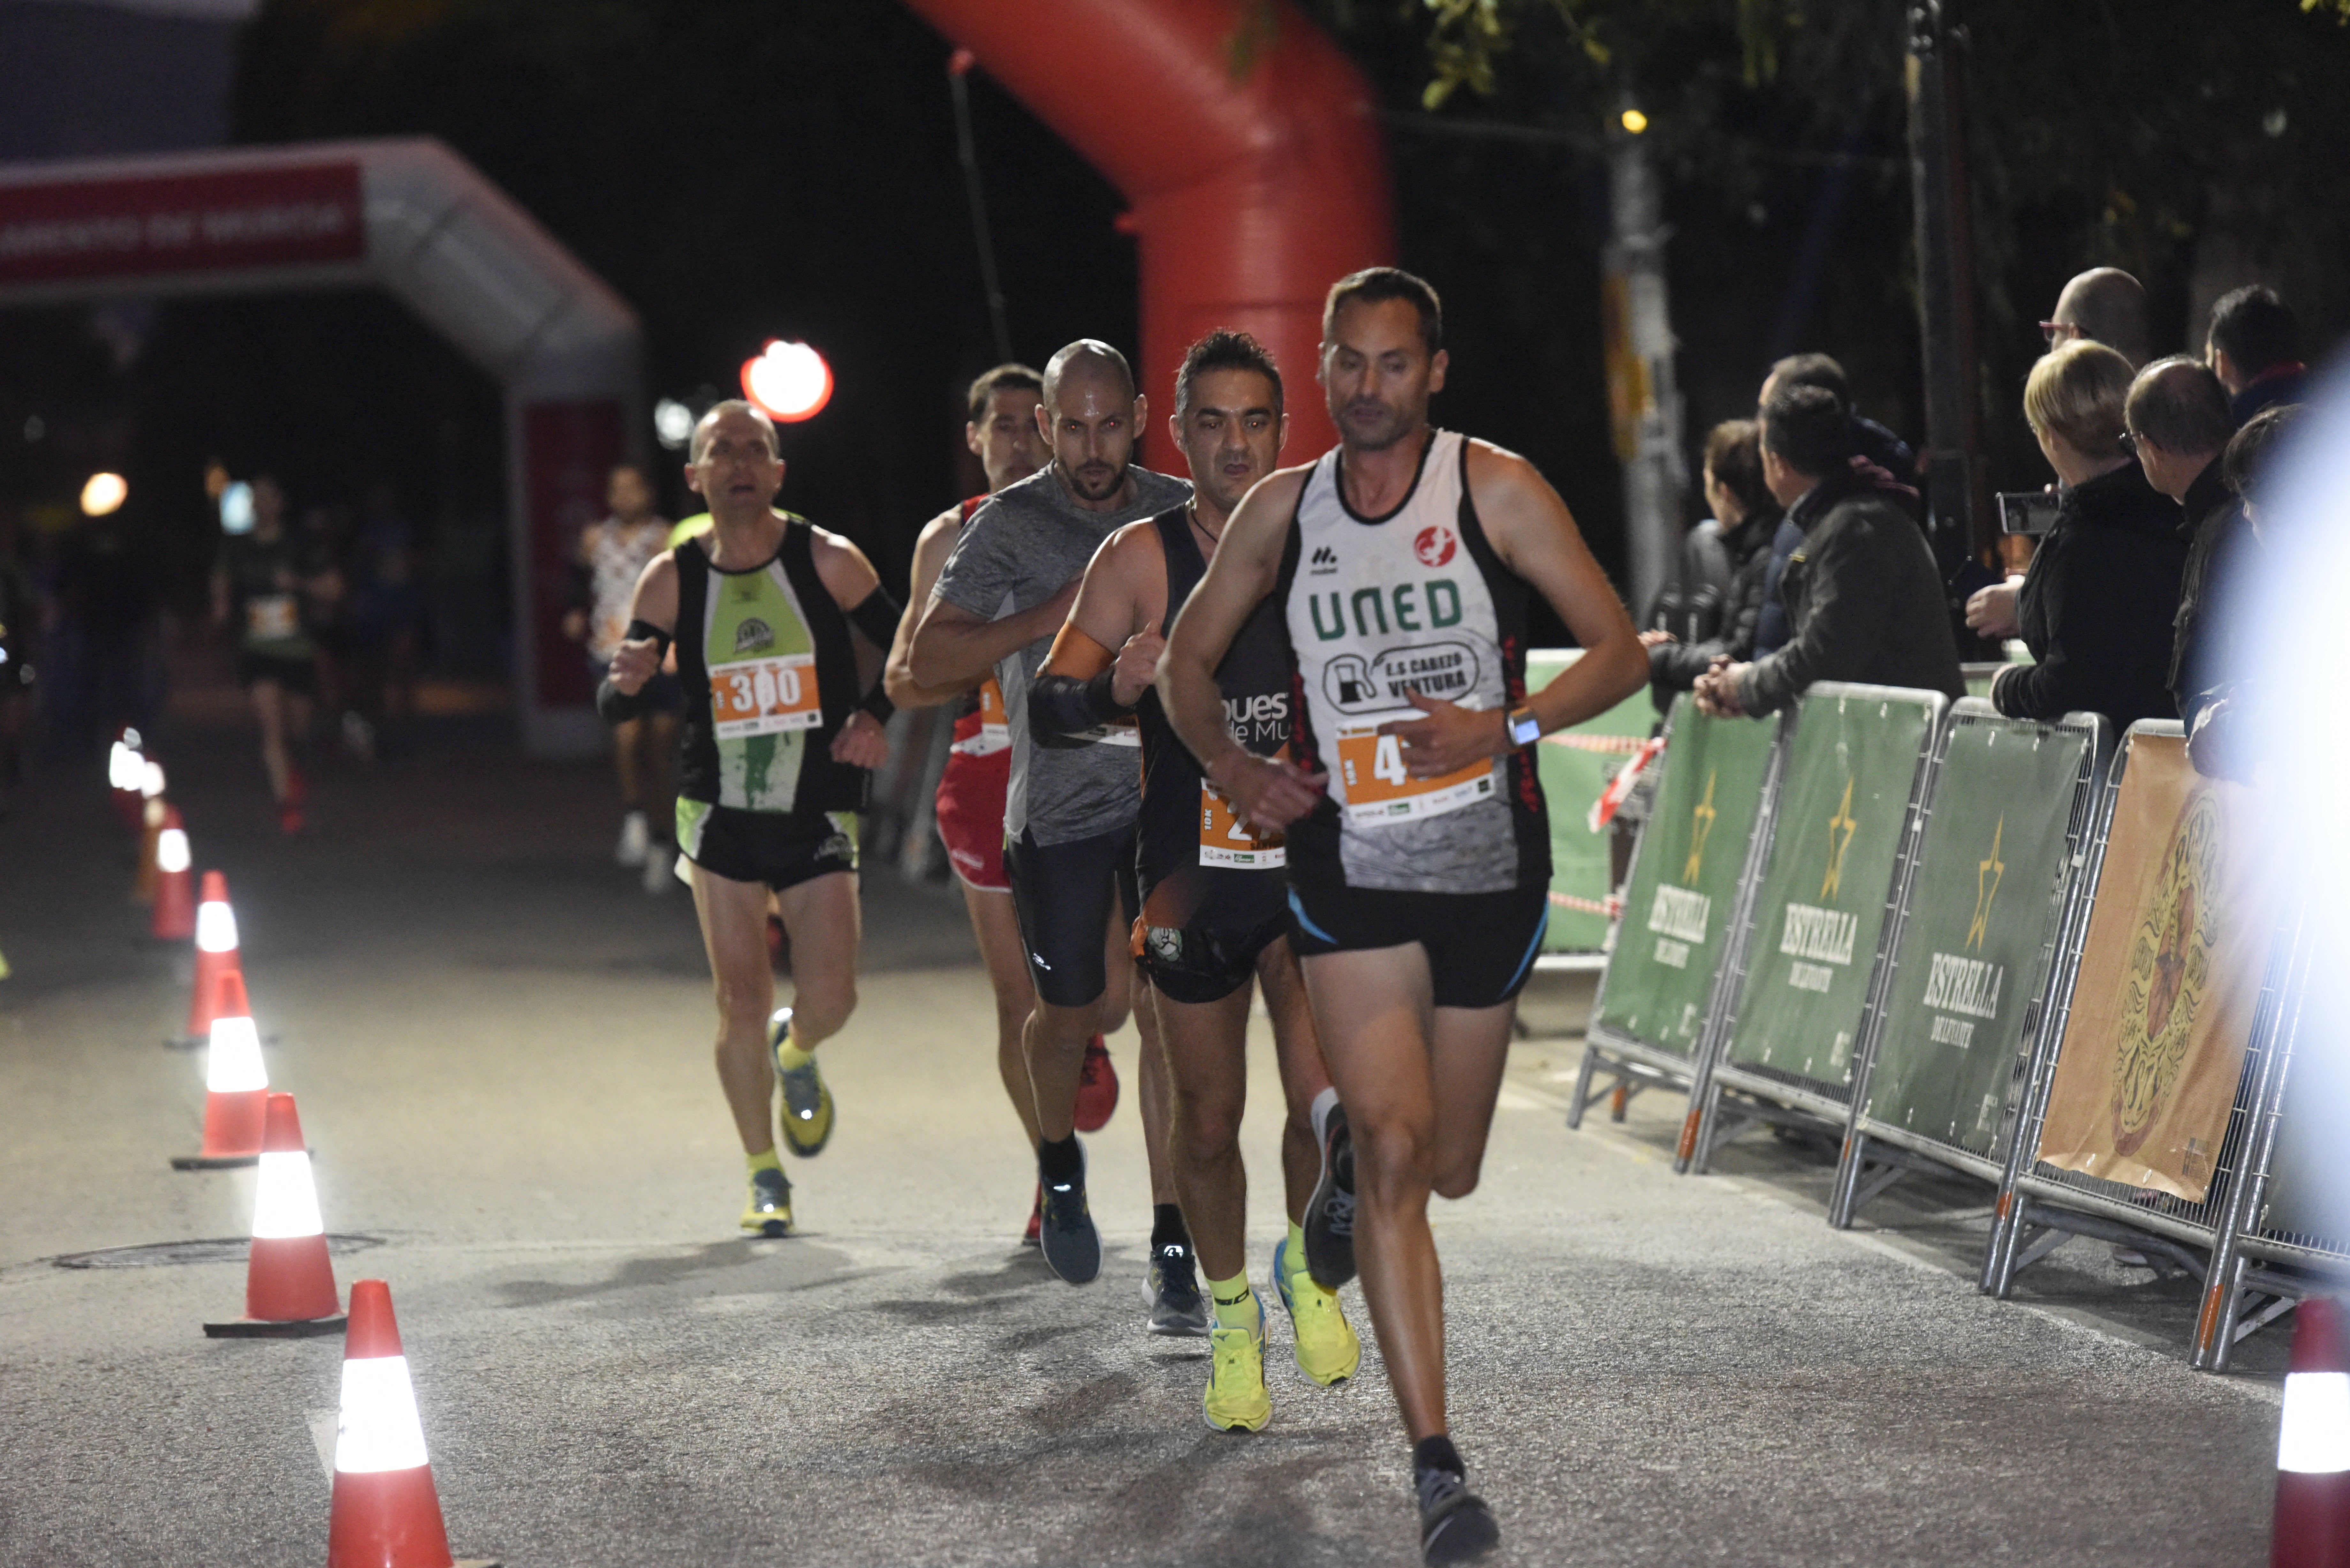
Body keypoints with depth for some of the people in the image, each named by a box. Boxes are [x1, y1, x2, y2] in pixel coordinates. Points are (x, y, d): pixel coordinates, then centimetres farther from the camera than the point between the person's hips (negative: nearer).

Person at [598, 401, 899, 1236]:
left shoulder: (829, 561, -6)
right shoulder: (672, 579, -3)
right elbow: (612, 708, -1)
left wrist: (874, 715, -12)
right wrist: (628, 681, -24)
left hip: (818, 815, 0)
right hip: (721, 815, 1)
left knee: (831, 998, -7)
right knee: (742, 1002, -2)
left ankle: (795, 1052, 31)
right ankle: (765, 1179, 15)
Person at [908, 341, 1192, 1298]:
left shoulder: (1182, 515, 4)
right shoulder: (1011, 525, -4)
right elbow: (927, 662, -11)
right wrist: (1045, 619, -21)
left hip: (1168, 795, 1)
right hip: (1057, 804, -1)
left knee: (1169, 1009, -8)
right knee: (1072, 1011, 7)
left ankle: (1173, 1246, -5)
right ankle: (1058, 1162, 40)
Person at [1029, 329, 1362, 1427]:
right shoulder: (1142, 558, -5)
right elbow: (1047, 703, -7)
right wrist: (1114, 688, -27)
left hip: (1310, 865, 0)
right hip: (1191, 878, 0)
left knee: (1326, 1102, -14)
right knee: (1208, 1121, 8)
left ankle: (1307, 1266, 16)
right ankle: (1230, 1316, 31)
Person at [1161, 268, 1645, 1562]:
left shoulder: (1493, 487, -4)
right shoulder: (1283, 509, 3)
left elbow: (1619, 650, -4)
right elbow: (1186, 660, 15)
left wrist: (1505, 729, -20)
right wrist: (1230, 765, -3)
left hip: (1490, 869, 1)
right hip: (1349, 871, 0)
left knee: (1448, 1168, 13)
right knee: (1394, 1152, -15)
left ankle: (1350, 1144, 52)